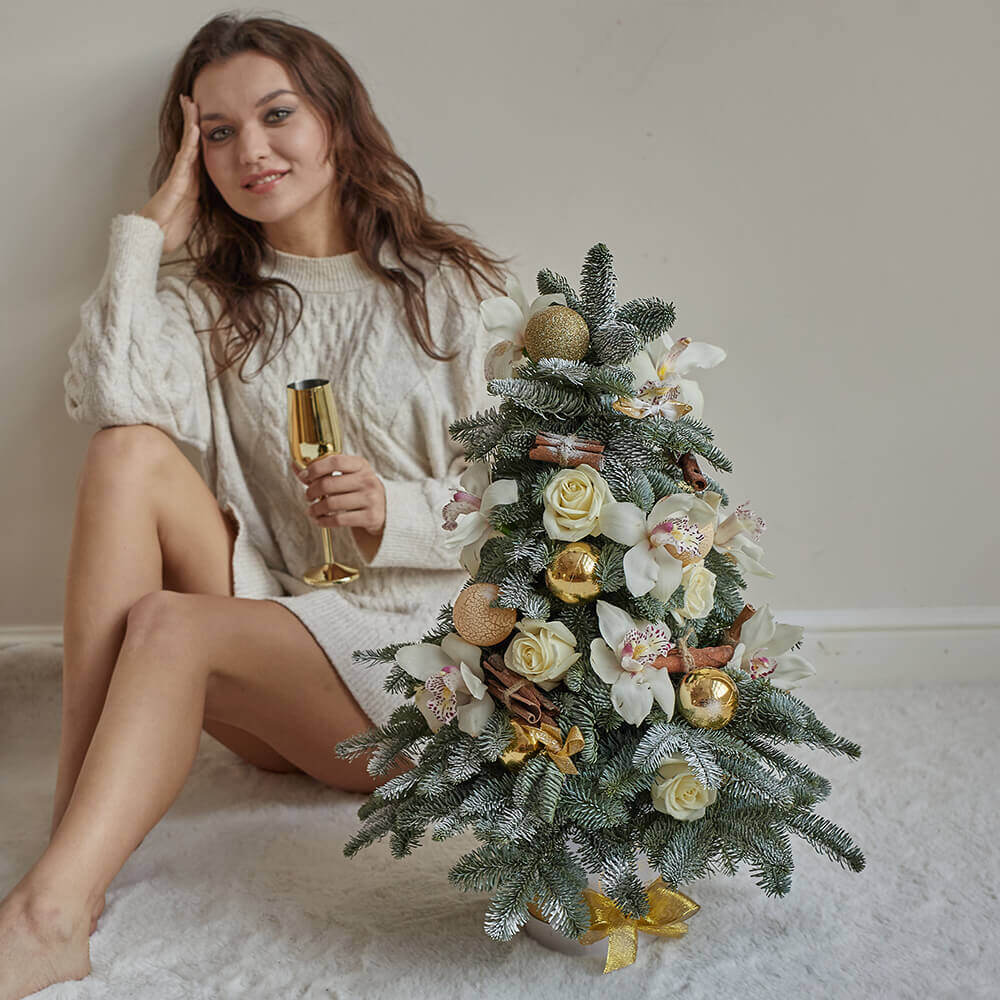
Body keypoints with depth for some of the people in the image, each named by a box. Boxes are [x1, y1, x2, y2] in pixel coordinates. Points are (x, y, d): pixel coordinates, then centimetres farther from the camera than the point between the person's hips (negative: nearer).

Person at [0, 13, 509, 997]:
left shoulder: (452, 291, 5)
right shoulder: (207, 305, 14)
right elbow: (109, 402, -9)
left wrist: (392, 513, -18)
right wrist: (150, 229, -2)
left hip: (415, 648, -3)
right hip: (266, 638, 4)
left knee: (166, 621, -30)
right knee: (132, 455, -21)